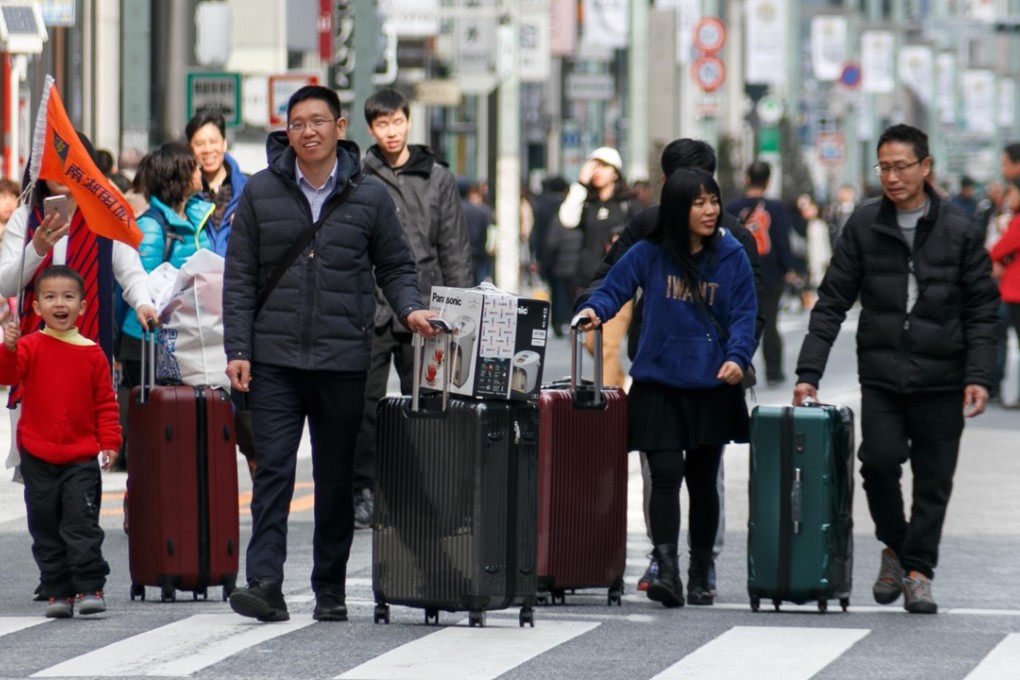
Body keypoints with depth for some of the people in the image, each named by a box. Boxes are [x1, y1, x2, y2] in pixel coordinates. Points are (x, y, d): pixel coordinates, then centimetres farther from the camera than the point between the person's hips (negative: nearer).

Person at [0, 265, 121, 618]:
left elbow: (106, 402, 7)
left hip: (81, 458, -1)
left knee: (82, 522, -8)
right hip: (38, 457, 1)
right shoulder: (30, 347, 0)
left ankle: (89, 587, -4)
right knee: (46, 527, 6)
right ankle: (58, 591, 13)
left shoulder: (92, 353, 2)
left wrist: (109, 442, 0)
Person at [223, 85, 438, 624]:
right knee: (273, 470, -10)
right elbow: (240, 277, 5)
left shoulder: (369, 196, 6)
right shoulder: (261, 193, 5)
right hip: (274, 360, -1)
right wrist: (237, 349, -2)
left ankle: (330, 590, 16)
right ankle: (265, 586, -16)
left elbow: (395, 267, 13)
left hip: (343, 361, 1)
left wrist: (409, 308, -7)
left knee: (337, 479, 7)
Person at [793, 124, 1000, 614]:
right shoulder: (863, 226, 3)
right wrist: (808, 373, -4)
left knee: (933, 479, 1)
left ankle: (918, 571, 13)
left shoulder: (958, 230, 0)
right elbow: (832, 303, 4)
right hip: (881, 375, 0)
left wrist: (978, 376, -8)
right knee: (880, 460, -13)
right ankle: (894, 546, 12)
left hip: (940, 378, 0)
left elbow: (982, 310, 2)